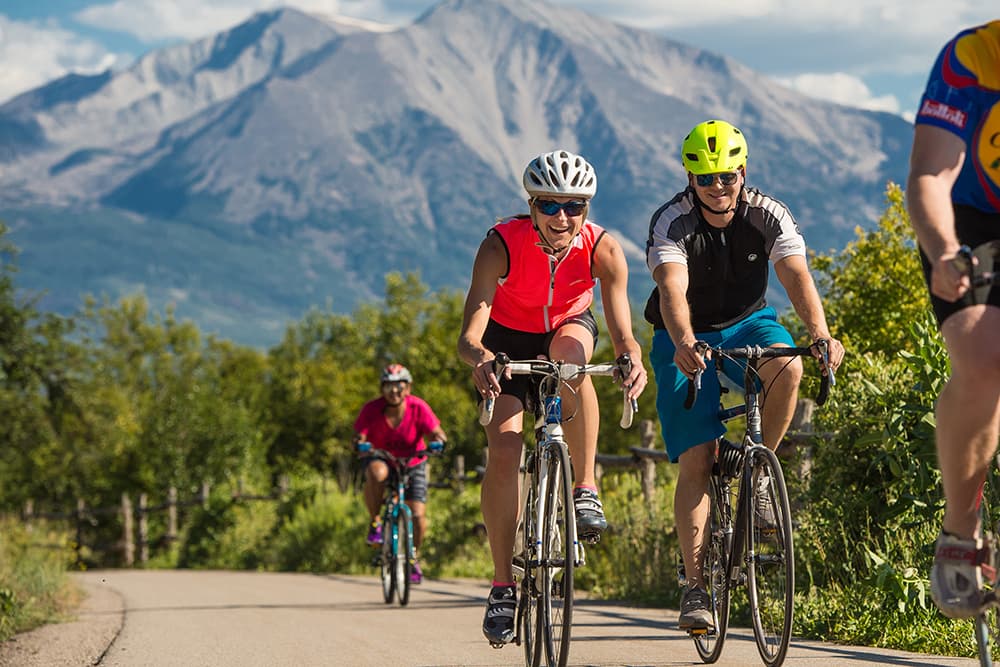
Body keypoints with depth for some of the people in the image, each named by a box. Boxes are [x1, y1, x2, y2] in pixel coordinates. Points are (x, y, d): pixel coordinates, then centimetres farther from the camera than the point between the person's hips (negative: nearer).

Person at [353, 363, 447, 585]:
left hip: (412, 463, 1)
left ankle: (414, 558, 18)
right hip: (380, 458, -1)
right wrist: (360, 444, -48)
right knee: (376, 473, -39)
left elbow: (437, 433, -21)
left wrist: (438, 442, -44)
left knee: (418, 516, -11)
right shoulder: (372, 409, -21)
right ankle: (375, 523, -19)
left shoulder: (418, 407, -20)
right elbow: (358, 437, -25)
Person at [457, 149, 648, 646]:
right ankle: (502, 586, -9)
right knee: (504, 447, -19)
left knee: (571, 352, -37)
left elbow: (623, 333, -32)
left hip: (569, 327, 1)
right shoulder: (501, 245, -31)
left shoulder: (603, 250, -27)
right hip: (508, 339, -1)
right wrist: (480, 358, -61)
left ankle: (585, 488, -23)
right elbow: (468, 335, -38)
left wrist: (632, 359, -55)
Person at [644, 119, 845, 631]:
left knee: (787, 368, -33)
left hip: (747, 324, 2)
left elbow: (797, 277, -27)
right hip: (686, 340, -2)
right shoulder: (671, 223, -21)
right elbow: (673, 291, -36)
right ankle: (695, 584, -8)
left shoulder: (769, 216, -14)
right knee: (696, 459, -13)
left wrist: (821, 335, -45)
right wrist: (684, 344, -56)